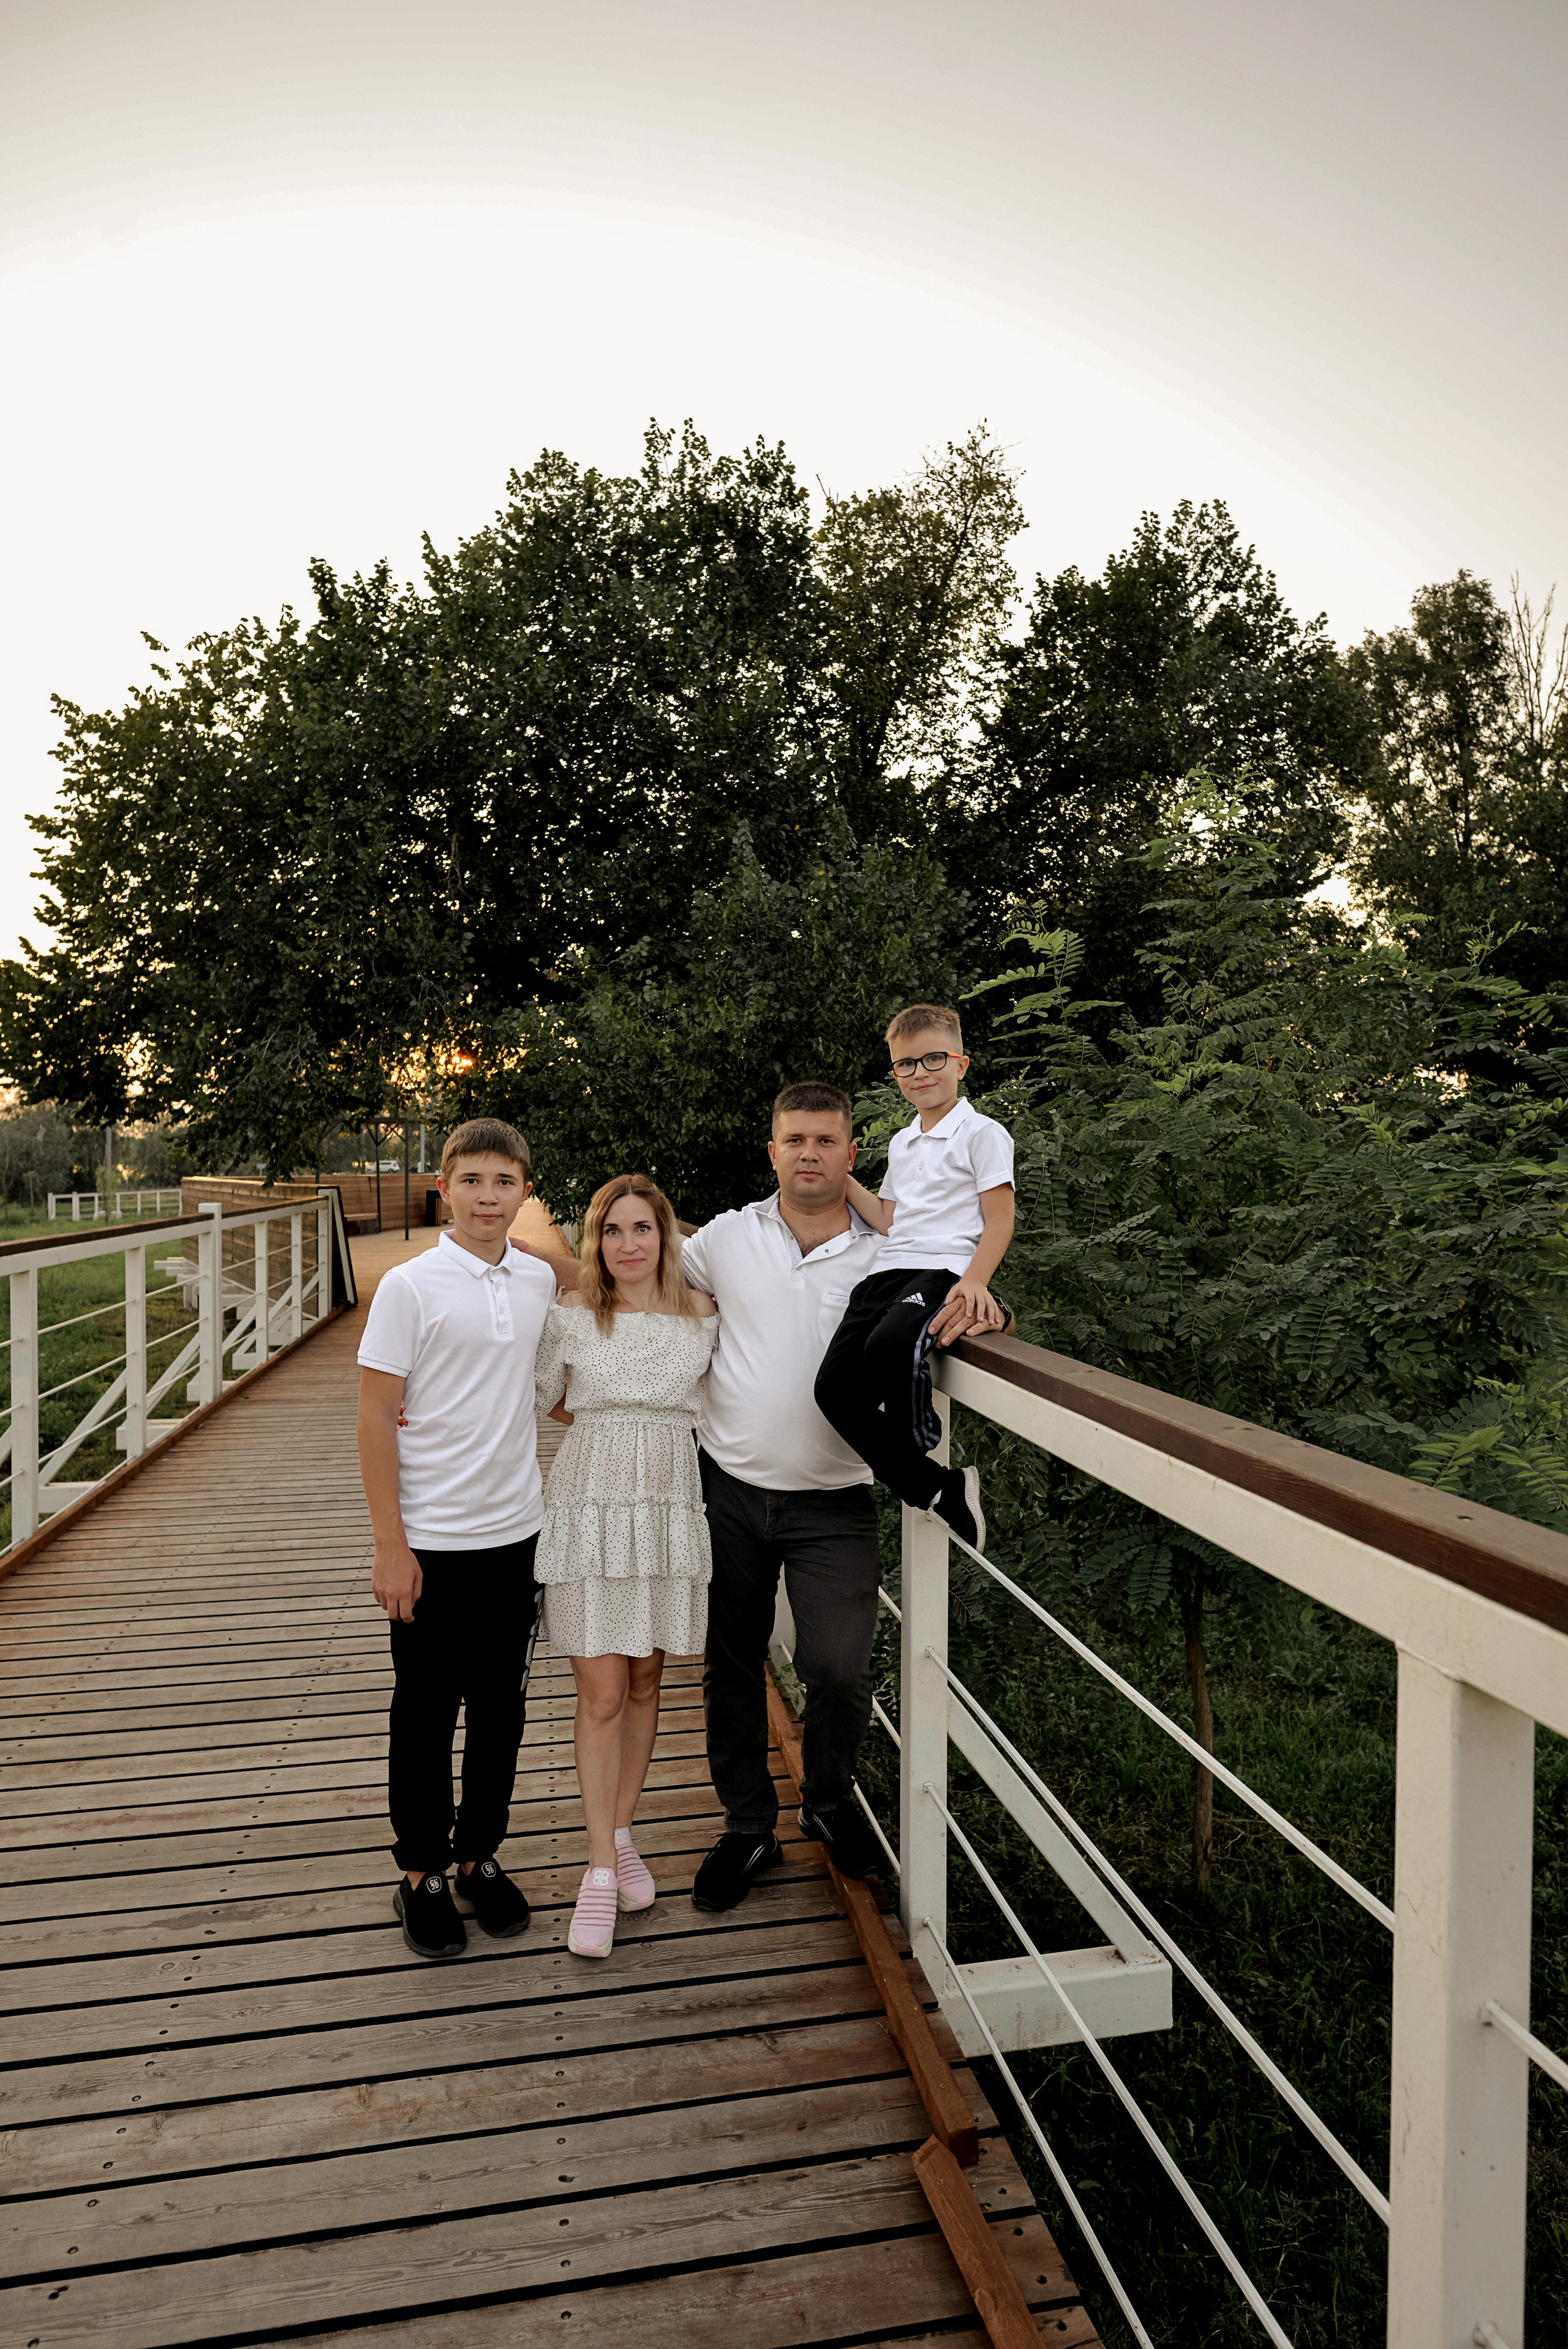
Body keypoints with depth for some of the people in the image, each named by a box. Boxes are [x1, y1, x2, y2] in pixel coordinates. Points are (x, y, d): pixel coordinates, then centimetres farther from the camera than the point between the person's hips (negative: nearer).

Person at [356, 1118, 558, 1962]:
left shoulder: (540, 1282, 2)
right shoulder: (409, 1286, -11)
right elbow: (375, 1420, -10)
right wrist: (391, 1545, -12)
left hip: (515, 1532, 4)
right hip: (432, 1541, -4)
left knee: (501, 1706, 15)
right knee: (427, 1712, 10)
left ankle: (479, 1854, 33)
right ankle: (421, 1873, 28)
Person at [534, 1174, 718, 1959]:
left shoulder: (702, 1319, 1)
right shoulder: (570, 1319, -3)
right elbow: (537, 1400, 8)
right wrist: (612, 1434, -1)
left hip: (669, 1513, 2)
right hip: (592, 1512, -2)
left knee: (644, 1684, 12)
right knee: (602, 1693, -2)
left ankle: (622, 1836, 30)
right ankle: (601, 1866, 11)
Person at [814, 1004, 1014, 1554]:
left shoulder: (982, 1133, 4)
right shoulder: (902, 1143, 26)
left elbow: (999, 1221, -4)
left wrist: (975, 1282, -20)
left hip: (945, 1269, -7)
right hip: (890, 1270, 7)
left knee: (889, 1345, -38)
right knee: (835, 1385, -14)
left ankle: (923, 1441, -7)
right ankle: (938, 1489, -6)